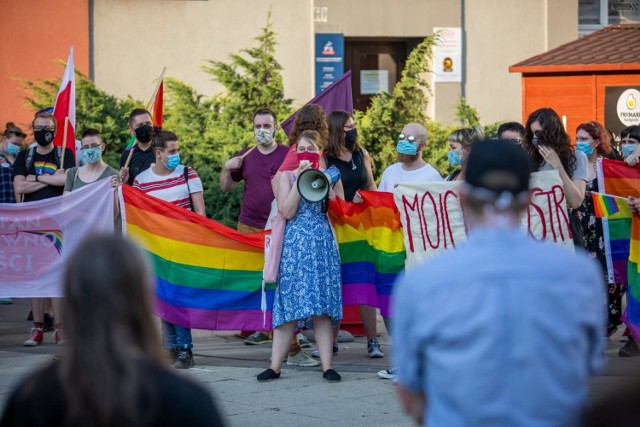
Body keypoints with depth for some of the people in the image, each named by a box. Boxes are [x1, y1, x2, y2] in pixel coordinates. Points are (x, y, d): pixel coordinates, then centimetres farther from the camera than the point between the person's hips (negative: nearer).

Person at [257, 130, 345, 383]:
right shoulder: (287, 176, 7)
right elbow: (286, 212, -6)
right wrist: (300, 181, -8)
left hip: (324, 245, 1)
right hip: (295, 245, -1)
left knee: (322, 307, -3)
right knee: (289, 305, -3)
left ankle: (327, 365, -2)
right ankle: (275, 365, 0)